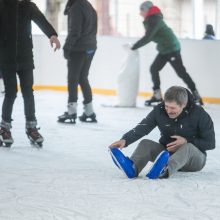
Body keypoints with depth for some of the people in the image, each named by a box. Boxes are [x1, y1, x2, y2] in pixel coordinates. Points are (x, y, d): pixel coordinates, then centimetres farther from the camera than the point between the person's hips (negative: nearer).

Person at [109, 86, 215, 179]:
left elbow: (210, 143, -12)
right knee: (146, 143, -20)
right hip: (167, 152, 4)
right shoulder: (159, 110, -9)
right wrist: (125, 140, -36)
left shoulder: (199, 114, -17)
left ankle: (165, 170, -67)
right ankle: (132, 167, -52)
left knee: (188, 148, -37)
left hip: (194, 158, -4)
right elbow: (142, 128, -19)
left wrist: (186, 141, -24)